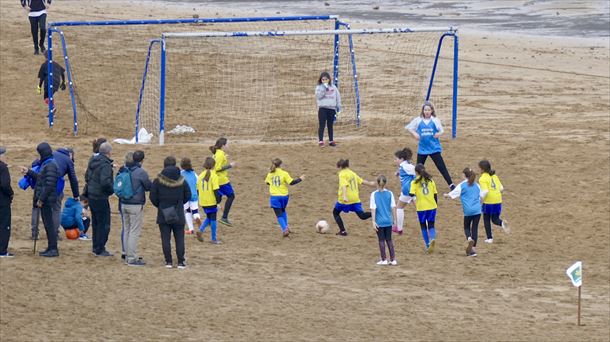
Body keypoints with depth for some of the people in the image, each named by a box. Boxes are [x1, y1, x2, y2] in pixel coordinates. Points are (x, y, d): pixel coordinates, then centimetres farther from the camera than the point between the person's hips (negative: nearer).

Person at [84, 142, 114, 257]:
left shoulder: (93, 161, 8)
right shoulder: (105, 164, -19)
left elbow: (87, 177, 17)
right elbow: (105, 182, -28)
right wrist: (112, 189, -11)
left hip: (91, 196, 9)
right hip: (101, 198, -9)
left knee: (96, 223, 19)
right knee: (104, 224, 0)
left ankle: (95, 247, 26)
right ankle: (100, 249, 2)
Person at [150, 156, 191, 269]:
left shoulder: (158, 181, -8)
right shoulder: (181, 181, -3)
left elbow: (153, 197, -6)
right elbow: (188, 195, 5)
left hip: (163, 214, -1)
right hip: (179, 215, 1)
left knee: (165, 238, 5)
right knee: (179, 238, 7)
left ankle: (168, 261, 4)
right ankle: (181, 262, 5)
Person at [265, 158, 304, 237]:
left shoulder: (270, 174, 1)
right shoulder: (284, 174, -8)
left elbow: (267, 182, 18)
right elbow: (291, 182, -12)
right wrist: (300, 179, 2)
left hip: (274, 196, 0)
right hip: (283, 195, 0)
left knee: (279, 215, -1)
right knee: (283, 211, 27)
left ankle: (285, 229, -19)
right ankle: (286, 227, 23)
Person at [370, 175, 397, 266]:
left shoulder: (374, 194, -8)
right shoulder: (389, 193, -2)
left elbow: (373, 208, -10)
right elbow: (393, 207, 0)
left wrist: (373, 221, -9)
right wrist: (394, 220, 8)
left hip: (379, 221, -3)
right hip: (388, 221, 3)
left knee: (381, 240, 6)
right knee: (389, 240, 11)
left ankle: (384, 260, 9)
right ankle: (393, 259, 9)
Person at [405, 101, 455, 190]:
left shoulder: (435, 120, -4)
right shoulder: (418, 120, -1)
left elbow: (441, 130, 4)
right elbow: (408, 127, 9)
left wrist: (439, 134, -18)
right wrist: (414, 133, -8)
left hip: (434, 148, -2)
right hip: (422, 148, 2)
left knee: (441, 167, -5)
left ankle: (451, 184, -3)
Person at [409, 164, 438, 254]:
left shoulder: (415, 182, -7)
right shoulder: (430, 181, 3)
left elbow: (412, 194, -17)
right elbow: (435, 194, 7)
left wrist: (409, 193, 6)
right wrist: (436, 204, 20)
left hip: (421, 208, -2)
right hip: (432, 206, 2)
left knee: (423, 226, 12)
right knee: (431, 225, 9)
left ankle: (427, 245, 10)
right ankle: (433, 238, -20)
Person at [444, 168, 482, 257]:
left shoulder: (462, 186, -2)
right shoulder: (477, 186, 12)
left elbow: (452, 195, 2)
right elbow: (481, 197, 20)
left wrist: (446, 195, 24)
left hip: (468, 211, -3)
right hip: (477, 210, 3)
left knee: (467, 227, 13)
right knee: (475, 228, 7)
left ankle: (469, 238, -20)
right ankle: (473, 249, 2)